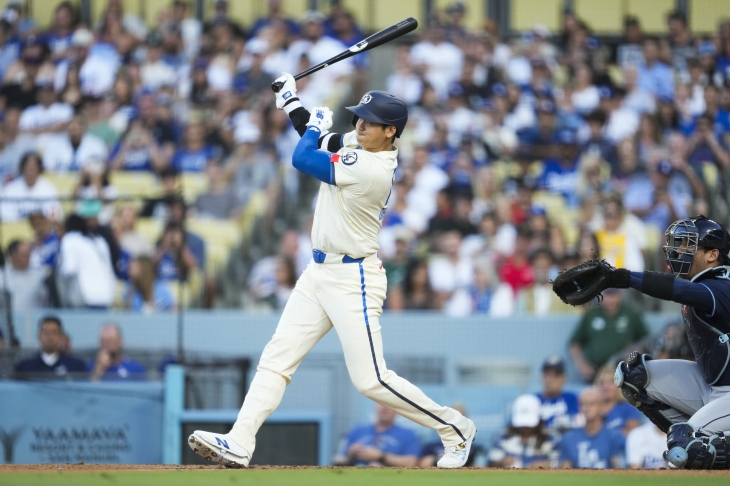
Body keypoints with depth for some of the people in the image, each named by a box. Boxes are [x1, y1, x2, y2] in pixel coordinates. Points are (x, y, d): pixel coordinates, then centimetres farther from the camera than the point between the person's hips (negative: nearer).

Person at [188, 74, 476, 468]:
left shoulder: (373, 168, -23)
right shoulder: (356, 145, 5)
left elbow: (302, 159, -19)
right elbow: (319, 138, 25)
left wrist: (317, 124, -2)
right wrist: (291, 101, 15)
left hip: (353, 280, -10)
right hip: (320, 273, 10)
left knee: (371, 380, -8)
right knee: (277, 356, 0)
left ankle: (454, 428, 8)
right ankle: (239, 444, -4)